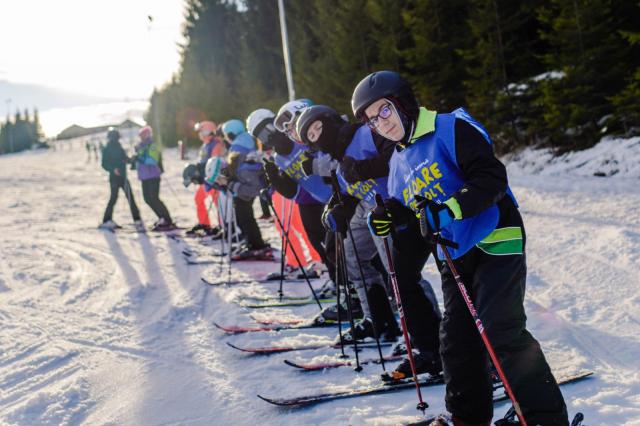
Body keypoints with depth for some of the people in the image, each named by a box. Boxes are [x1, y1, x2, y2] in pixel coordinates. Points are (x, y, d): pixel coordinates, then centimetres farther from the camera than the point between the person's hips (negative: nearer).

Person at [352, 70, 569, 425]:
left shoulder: (451, 130, -10)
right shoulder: (399, 162, 14)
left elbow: (492, 177, -21)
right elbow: (412, 221, 23)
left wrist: (450, 209, -32)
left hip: (495, 243, -8)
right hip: (453, 257, 8)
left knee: (503, 333, -16)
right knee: (457, 339, 11)